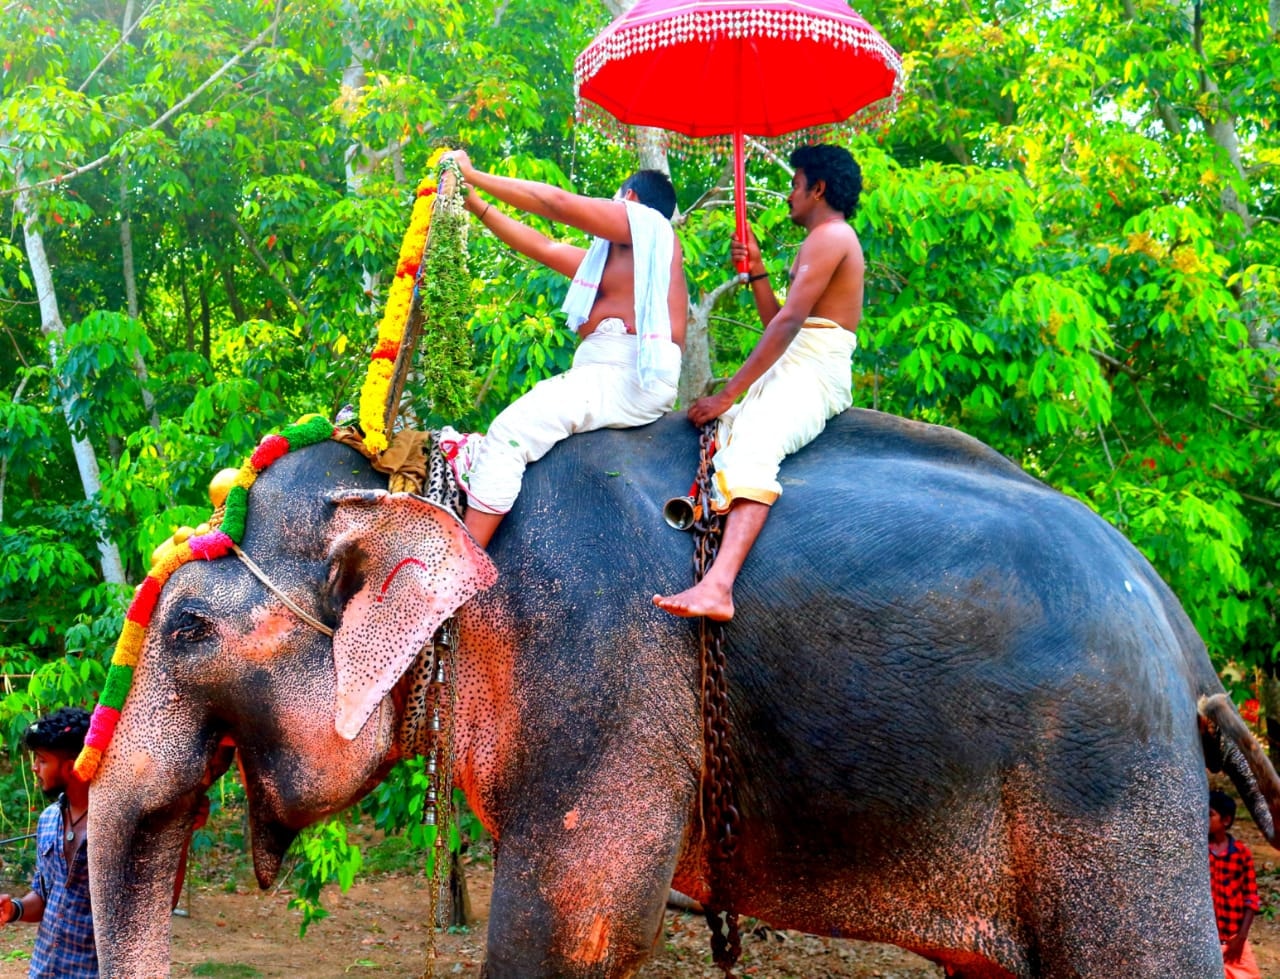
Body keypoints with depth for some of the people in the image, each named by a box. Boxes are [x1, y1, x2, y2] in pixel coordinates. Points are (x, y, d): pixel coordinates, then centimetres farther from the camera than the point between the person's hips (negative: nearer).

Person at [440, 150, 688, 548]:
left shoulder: (645, 221, 4)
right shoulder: (610, 259, 31)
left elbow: (558, 203, -4)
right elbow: (543, 248, 30)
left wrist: (475, 176, 2)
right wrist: (477, 206, 28)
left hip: (631, 376, -10)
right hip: (601, 373, 10)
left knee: (510, 432, -21)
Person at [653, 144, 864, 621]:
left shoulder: (829, 235, -5)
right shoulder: (824, 242, 28)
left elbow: (788, 322, -17)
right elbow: (777, 324, 28)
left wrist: (729, 393, -19)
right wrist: (757, 273, 15)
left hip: (814, 372, -11)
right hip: (791, 371, 11)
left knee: (752, 447, -33)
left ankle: (718, 584, -55)